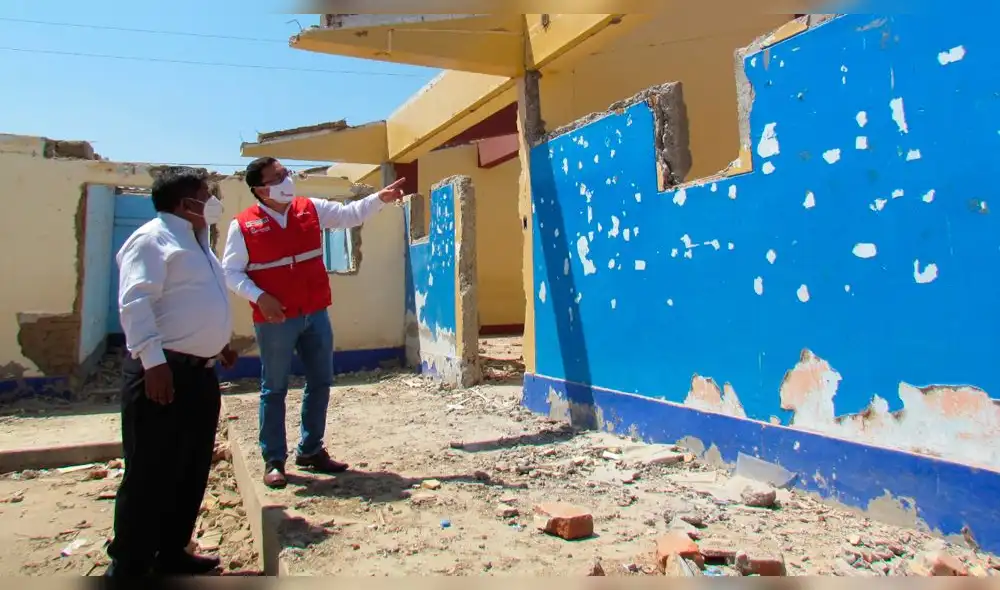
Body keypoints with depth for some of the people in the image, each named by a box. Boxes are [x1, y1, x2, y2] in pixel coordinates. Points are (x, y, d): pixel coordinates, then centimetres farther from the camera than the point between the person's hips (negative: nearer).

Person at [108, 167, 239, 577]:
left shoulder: (195, 242, 20)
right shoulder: (152, 239, -10)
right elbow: (135, 302, -20)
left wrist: (218, 343, 30)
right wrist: (152, 359, -27)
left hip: (201, 372, 10)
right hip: (165, 371, -10)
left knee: (193, 471, 14)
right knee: (151, 474, -3)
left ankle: (171, 554, 27)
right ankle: (129, 566, 10)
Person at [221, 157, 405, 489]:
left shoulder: (311, 209, 4)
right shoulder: (244, 225, -7)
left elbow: (351, 214, 7)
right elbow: (230, 272, -4)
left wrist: (380, 198, -7)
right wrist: (259, 297, -18)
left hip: (316, 314, 5)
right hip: (275, 321, -4)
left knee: (320, 383, 11)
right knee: (274, 389, 5)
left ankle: (311, 451, 27)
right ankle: (274, 460, 17)